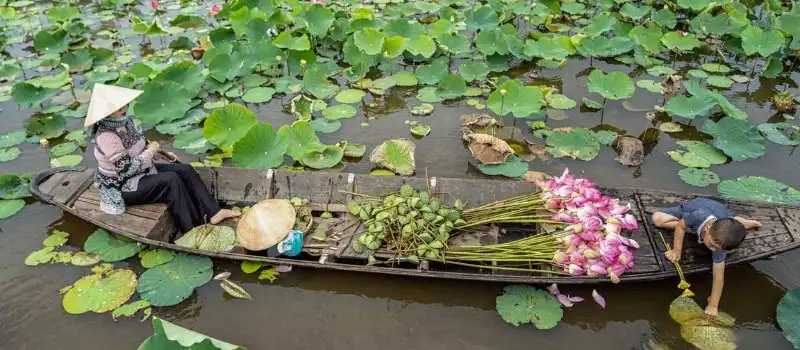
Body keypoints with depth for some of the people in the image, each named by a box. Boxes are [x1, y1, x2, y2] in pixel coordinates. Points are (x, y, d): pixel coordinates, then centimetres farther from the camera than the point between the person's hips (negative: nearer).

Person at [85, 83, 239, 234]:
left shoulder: (125, 121, 0)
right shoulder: (106, 137, -27)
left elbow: (140, 143, 17)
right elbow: (127, 169, -28)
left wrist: (162, 154, 6)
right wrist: (150, 152, -18)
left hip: (141, 171, 9)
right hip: (123, 187, -9)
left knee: (185, 170, -7)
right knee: (170, 180, -26)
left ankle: (212, 213, -15)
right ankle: (194, 228, -19)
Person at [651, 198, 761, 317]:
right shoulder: (698, 215, -49)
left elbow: (718, 276, -33)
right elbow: (680, 226, -26)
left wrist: (713, 305, -31)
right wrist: (676, 250, -32)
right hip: (694, 206, 0)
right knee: (657, 218, -16)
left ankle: (742, 223, 20)